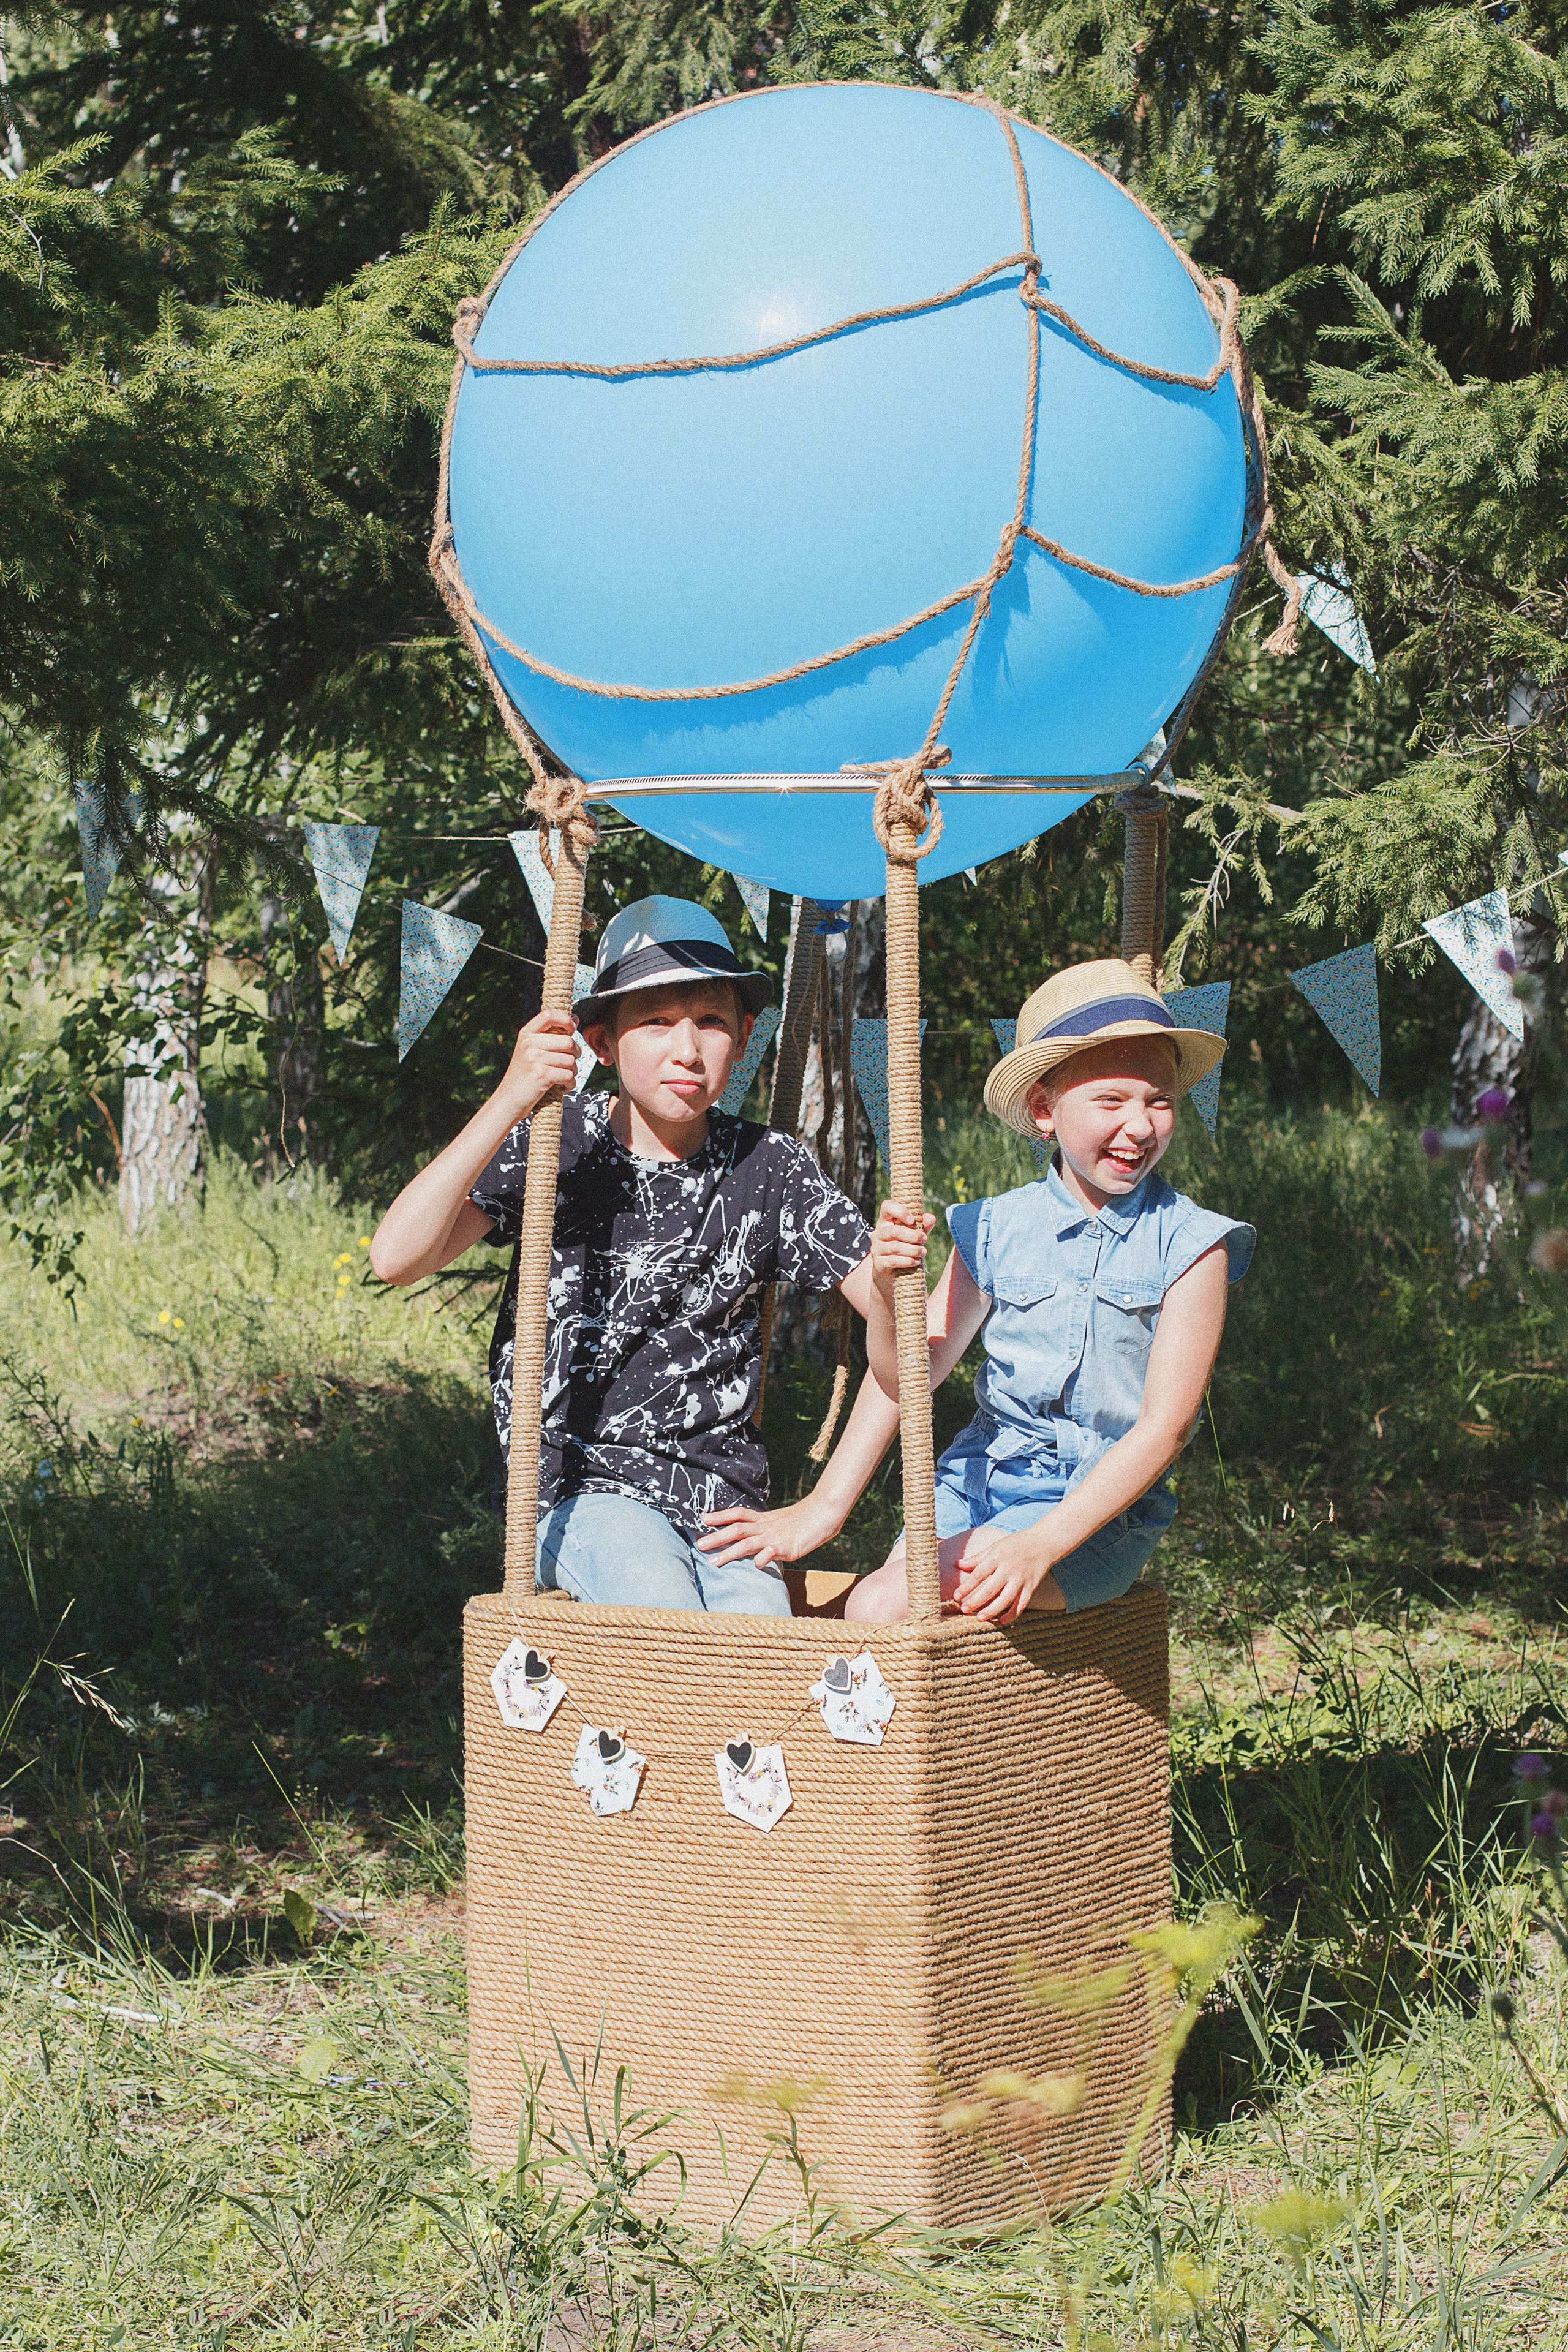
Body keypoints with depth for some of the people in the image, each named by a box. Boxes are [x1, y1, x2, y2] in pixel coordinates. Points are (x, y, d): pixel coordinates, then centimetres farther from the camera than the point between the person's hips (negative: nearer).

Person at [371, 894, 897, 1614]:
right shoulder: (554, 1143, 0)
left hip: (720, 1499, 2)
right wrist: (510, 1101, -23)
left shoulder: (771, 1169, 2)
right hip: (579, 1488, -2)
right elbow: (396, 1258, -14)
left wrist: (821, 1511, -7)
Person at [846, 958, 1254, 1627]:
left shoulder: (1188, 1245, -6)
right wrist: (887, 1292, -15)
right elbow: (909, 1377, 9)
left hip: (1104, 1505, -4)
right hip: (981, 1476, 4)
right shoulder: (997, 1229, 4)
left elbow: (1163, 1427, -11)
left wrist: (1041, 1546, -22)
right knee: (872, 1608, -23)